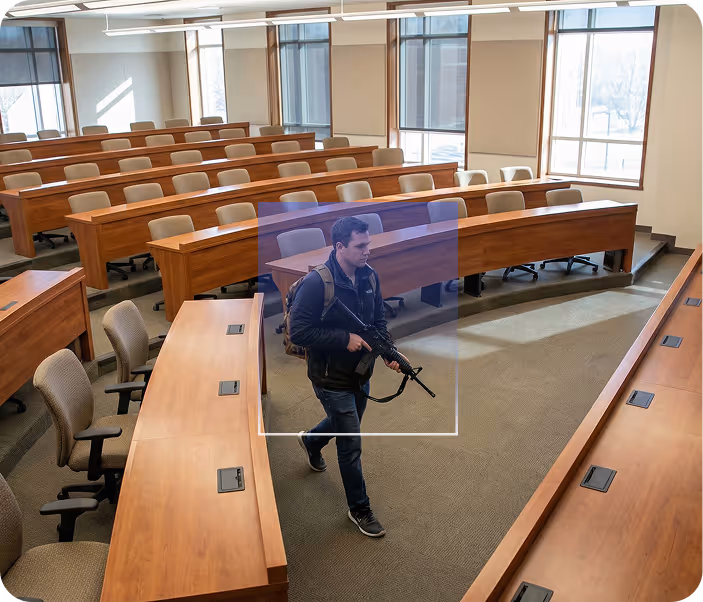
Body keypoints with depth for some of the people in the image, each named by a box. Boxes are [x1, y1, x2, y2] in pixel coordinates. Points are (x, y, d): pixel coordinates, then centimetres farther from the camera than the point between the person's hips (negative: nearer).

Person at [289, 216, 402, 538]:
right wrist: (345, 339, -27)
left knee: (347, 423, 29)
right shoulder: (316, 283, -25)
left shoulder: (370, 276, -4)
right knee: (351, 443, 2)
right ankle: (359, 509, 23)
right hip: (332, 378, -7)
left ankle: (311, 440, 61)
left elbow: (379, 319, 7)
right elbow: (298, 332, -24)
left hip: (360, 374, 7)